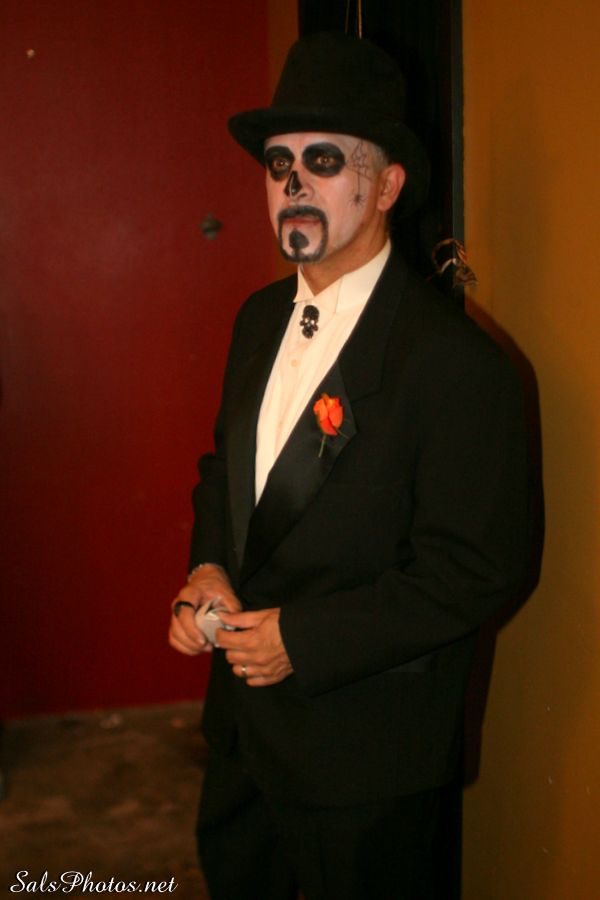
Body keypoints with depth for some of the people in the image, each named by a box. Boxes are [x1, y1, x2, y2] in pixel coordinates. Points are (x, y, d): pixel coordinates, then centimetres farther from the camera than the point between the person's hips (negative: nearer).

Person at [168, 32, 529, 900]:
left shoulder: (456, 362, -21)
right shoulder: (261, 317, 4)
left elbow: (475, 569, -21)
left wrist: (304, 639, -21)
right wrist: (208, 569, -5)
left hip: (366, 747, -7)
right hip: (243, 711, 7)